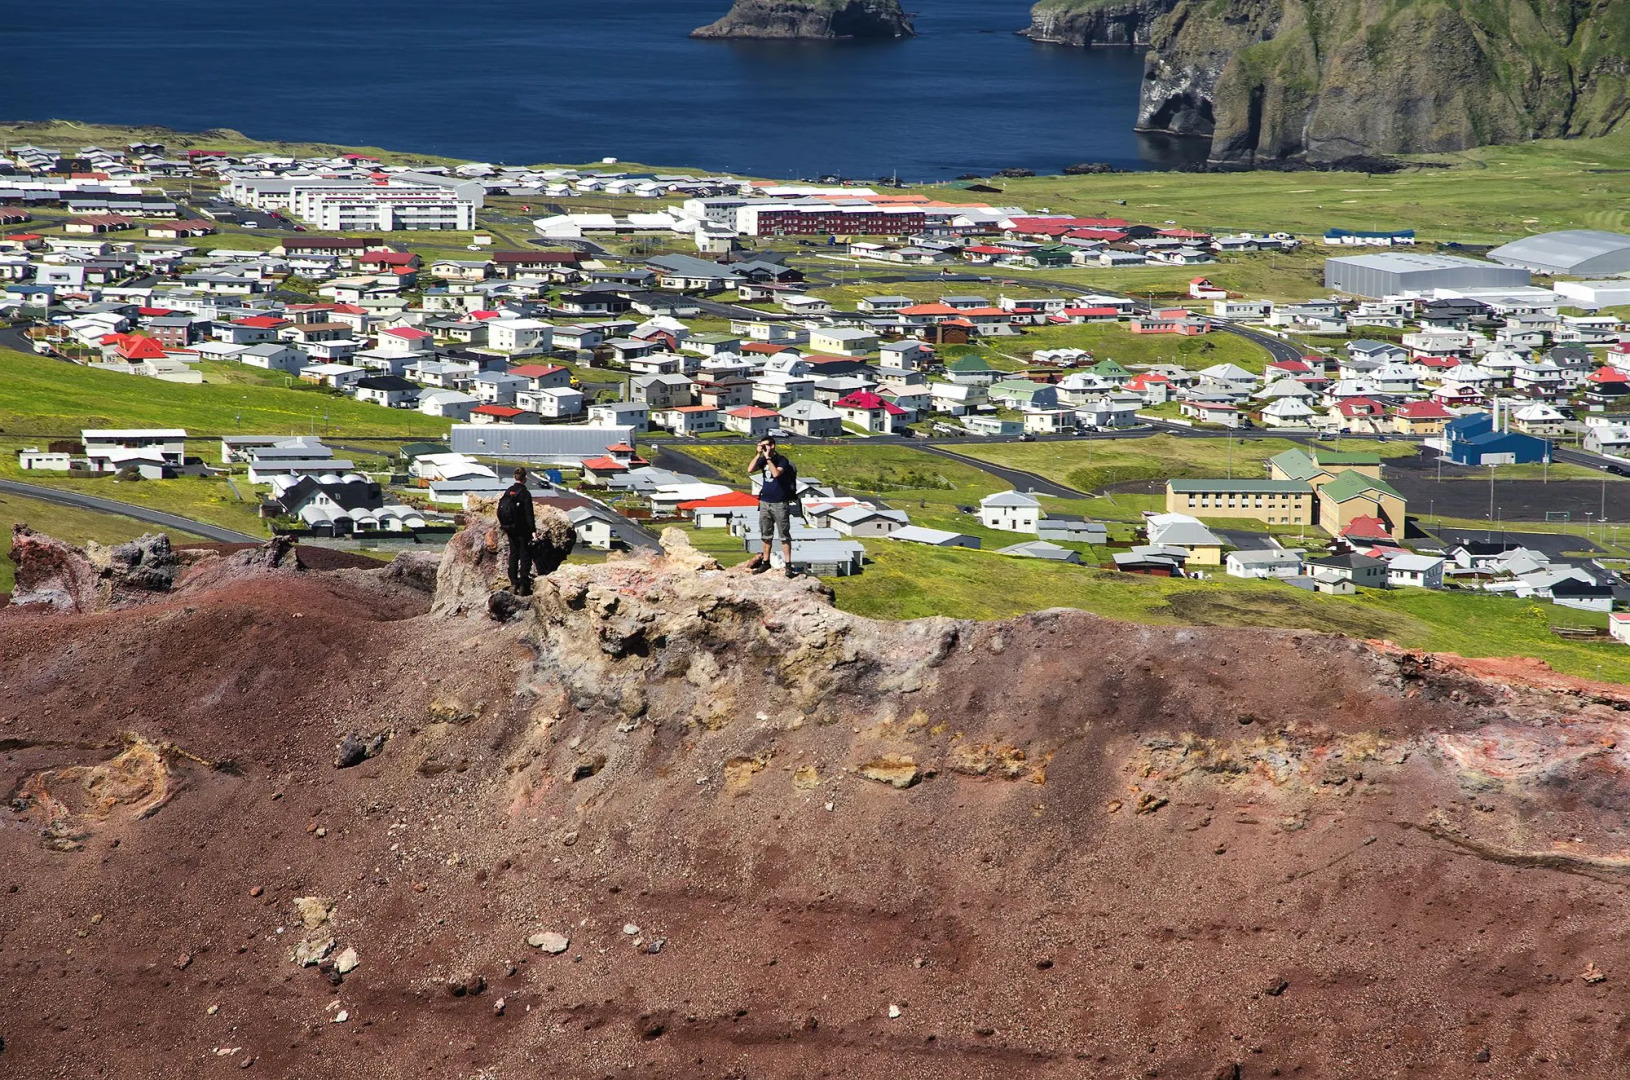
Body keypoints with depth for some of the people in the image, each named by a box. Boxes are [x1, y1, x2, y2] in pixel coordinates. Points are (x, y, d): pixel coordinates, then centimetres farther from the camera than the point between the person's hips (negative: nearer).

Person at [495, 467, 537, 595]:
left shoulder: (507, 492, 4)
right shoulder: (525, 493, -16)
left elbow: (500, 510, 10)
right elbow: (528, 513, -17)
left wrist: (503, 526, 20)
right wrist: (532, 529, -13)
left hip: (510, 529, 6)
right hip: (522, 530, -6)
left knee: (513, 554, 14)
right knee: (525, 556, 0)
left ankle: (513, 583, 14)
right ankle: (523, 585, -6)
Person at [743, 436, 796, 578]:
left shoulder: (782, 460, -10)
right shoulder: (763, 460, 8)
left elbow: (776, 473, -27)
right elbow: (750, 470, -4)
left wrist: (768, 457, -20)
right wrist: (759, 455, -10)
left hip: (780, 503, -6)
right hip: (765, 502, 6)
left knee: (784, 535, -4)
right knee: (766, 535, 12)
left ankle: (788, 564, -5)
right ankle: (765, 562, 20)